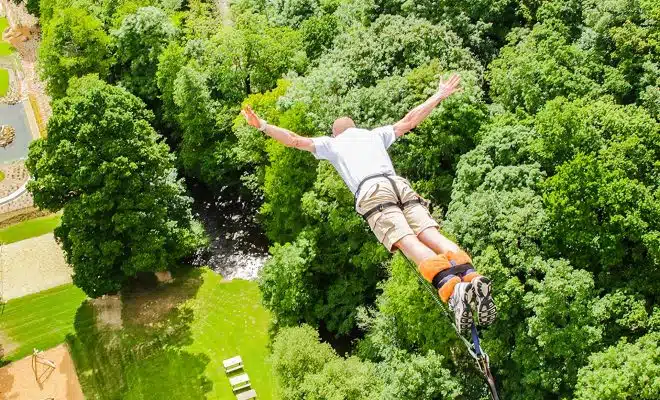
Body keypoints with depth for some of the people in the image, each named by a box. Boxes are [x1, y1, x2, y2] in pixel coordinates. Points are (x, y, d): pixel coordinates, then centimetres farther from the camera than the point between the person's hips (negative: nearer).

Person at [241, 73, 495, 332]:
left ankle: (451, 286, -49)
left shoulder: (331, 143, 29)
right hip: (402, 186, 4)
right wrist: (440, 96, 48)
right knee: (431, 235, -13)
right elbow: (410, 120, 39)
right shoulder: (375, 134, 36)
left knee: (408, 243, -23)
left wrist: (263, 126, 31)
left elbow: (295, 141, 24)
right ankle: (471, 276, -41)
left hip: (371, 193, -4)